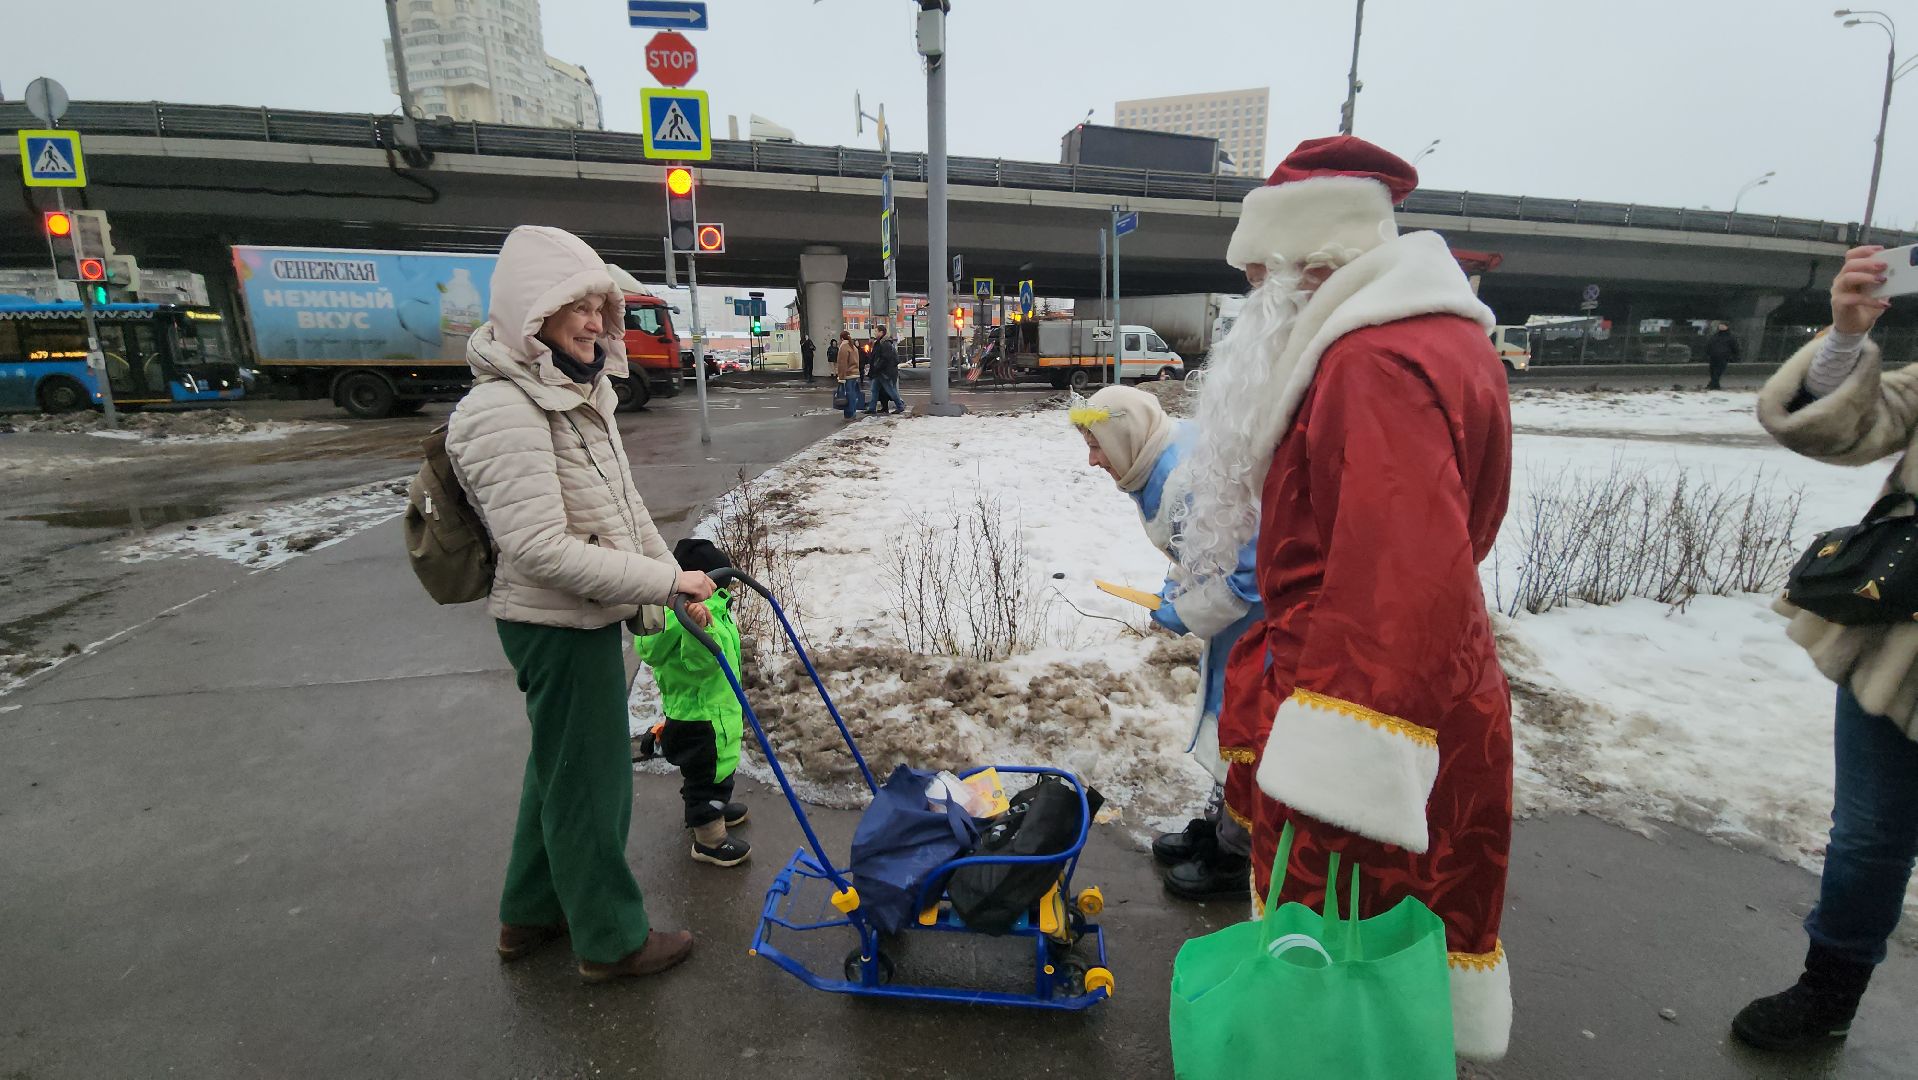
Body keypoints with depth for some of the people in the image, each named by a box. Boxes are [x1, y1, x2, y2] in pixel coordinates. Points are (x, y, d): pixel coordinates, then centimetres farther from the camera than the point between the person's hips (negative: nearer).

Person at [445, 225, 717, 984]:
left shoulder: (579, 394, 8)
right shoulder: (504, 412, -23)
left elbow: (623, 503, 13)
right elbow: (545, 550, -28)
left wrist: (673, 575, 9)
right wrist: (663, 582, -23)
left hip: (586, 616, 10)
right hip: (556, 626, -10)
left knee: (559, 768, 23)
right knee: (590, 784, 6)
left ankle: (530, 914, 44)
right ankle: (611, 940, 28)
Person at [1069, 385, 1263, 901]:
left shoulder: (1189, 482, -31)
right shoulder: (1166, 464, 2)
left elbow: (1243, 573, -30)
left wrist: (1184, 615, -18)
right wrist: (1177, 587, 2)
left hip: (1258, 618, -10)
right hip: (1241, 611, 10)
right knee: (1224, 721, 21)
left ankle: (1236, 858, 22)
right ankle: (1216, 827, 40)